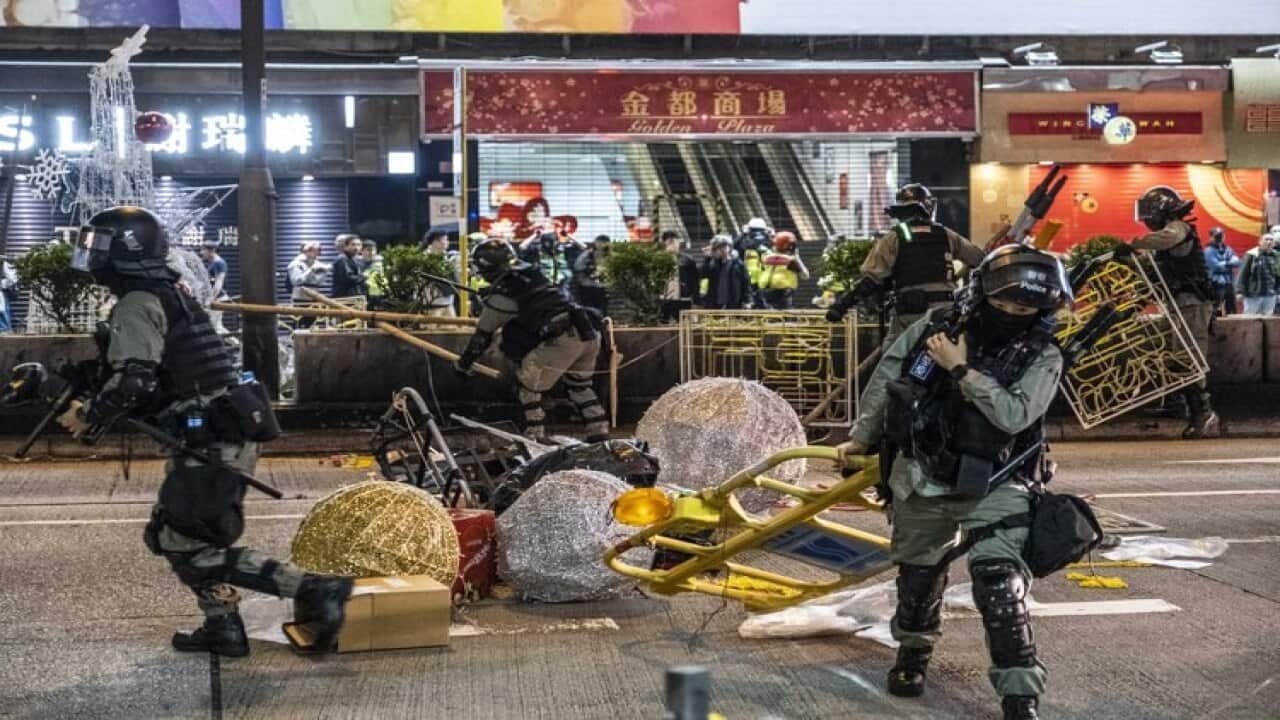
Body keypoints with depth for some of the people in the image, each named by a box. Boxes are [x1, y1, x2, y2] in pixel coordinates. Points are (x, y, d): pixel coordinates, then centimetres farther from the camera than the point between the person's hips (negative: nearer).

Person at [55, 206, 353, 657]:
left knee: (189, 547, -7)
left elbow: (133, 381, -22)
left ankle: (316, 590, -15)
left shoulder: (138, 303, -11)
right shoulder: (168, 293, 19)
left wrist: (87, 415, -8)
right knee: (167, 535, 19)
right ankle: (224, 628, 22)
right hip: (222, 435, 10)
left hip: (209, 444, -10)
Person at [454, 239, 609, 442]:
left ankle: (535, 438, 10)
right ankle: (600, 436, 24)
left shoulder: (501, 292, 4)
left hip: (562, 339, -7)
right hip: (590, 333, 8)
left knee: (528, 387, 10)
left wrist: (463, 363, 26)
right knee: (580, 386, 26)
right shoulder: (531, 273, 24)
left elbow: (483, 334, 13)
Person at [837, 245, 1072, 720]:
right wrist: (863, 437, 18)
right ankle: (913, 653, 48)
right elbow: (885, 378, 9)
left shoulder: (1042, 356, -9)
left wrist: (962, 369, -22)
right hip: (921, 481, 3)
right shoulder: (935, 326, -4)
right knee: (918, 576, 20)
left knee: (1000, 586, -18)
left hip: (991, 487, -3)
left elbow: (1014, 415, -24)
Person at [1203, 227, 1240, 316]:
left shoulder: (1228, 249, 14)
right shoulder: (1209, 251, -6)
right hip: (1216, 284, -7)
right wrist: (1230, 264, -5)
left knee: (1232, 309, 12)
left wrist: (1227, 263, -17)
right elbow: (1216, 266, -17)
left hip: (1229, 283, 7)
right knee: (1216, 310, -10)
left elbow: (1237, 262, 1)